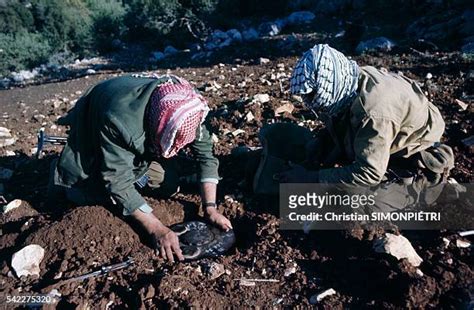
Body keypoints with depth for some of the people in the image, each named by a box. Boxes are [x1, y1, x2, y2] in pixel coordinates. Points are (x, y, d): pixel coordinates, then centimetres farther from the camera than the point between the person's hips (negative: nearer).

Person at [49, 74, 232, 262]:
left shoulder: (187, 104, -30)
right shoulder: (118, 119, -45)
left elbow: (205, 153, -22)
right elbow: (118, 182, -39)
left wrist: (210, 208, -30)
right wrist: (157, 230, -43)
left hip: (143, 142, 4)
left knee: (169, 186, -9)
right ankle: (61, 173, 16)